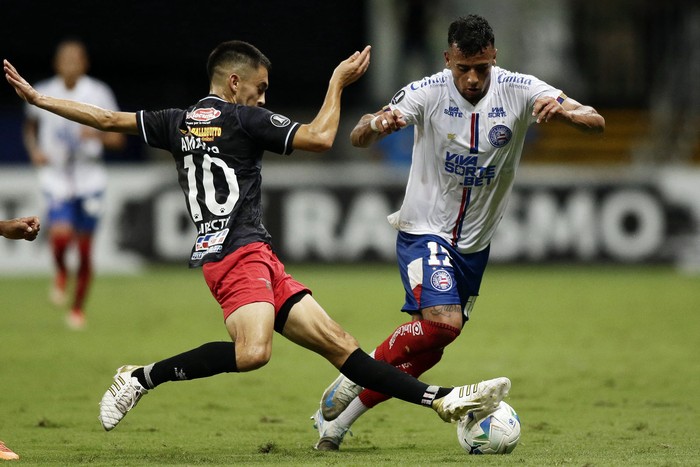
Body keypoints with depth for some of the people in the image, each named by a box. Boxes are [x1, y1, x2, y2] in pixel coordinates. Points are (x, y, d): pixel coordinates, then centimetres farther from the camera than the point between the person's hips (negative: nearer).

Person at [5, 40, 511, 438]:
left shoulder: (177, 122, 19)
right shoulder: (242, 118, -3)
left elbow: (108, 118, 20)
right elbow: (320, 138, -8)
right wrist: (338, 83, 8)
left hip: (260, 260, 10)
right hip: (239, 254, -10)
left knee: (337, 342, 2)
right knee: (252, 351, -33)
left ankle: (440, 399, -2)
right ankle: (140, 378, -20)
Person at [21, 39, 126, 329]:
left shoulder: (99, 94, -2)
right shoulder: (42, 94, 2)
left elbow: (117, 139, 1)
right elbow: (30, 128, 20)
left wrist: (99, 135, -19)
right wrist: (34, 151, 0)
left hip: (89, 180, 0)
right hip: (56, 178, 0)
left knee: (85, 249, 2)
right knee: (60, 235, -23)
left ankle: (78, 309, 20)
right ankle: (61, 273, 11)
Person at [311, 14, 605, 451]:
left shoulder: (518, 90, -10)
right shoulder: (428, 92, -15)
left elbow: (596, 123, -16)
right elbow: (358, 139, -22)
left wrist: (562, 109, -39)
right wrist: (377, 123, -46)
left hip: (474, 245, 4)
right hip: (424, 231, -4)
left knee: (425, 352, 7)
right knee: (443, 321, -27)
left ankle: (337, 422, 20)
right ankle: (354, 376, -6)